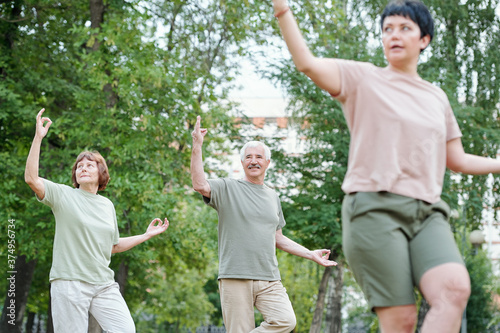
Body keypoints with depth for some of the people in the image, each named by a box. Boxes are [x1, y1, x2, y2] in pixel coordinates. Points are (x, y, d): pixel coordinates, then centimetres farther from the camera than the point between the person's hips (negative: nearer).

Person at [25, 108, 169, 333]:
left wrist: (147, 235, 23)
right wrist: (38, 137, -19)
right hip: (70, 282, -4)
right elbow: (31, 178, -14)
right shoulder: (63, 195, 3)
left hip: (104, 284, 4)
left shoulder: (107, 205, 16)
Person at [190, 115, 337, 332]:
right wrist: (197, 147, -20)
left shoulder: (272, 197, 21)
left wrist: (311, 254, 24)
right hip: (235, 278, -4)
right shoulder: (228, 189, 5)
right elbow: (199, 185, -16)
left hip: (269, 280, 4)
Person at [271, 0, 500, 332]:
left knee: (455, 290, -25)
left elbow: (458, 161, 26)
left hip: (427, 213, 4)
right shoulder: (363, 79, 9)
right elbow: (307, 63, -6)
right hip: (375, 207, -4)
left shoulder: (437, 98, 22)